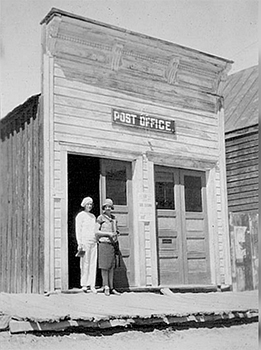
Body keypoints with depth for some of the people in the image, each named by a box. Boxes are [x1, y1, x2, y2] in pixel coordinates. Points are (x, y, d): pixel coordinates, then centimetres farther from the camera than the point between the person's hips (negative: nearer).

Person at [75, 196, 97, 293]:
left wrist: (97, 241, 15)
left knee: (93, 264, 1)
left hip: (93, 242, 5)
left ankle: (92, 285, 3)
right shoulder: (80, 215, 1)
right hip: (85, 241, -5)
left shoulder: (93, 216, 19)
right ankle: (84, 284, 1)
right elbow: (78, 230, -3)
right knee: (85, 263, -6)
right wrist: (79, 244, -10)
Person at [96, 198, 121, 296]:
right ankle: (106, 287, 2)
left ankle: (111, 288, 9)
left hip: (113, 244, 6)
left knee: (112, 267, 5)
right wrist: (108, 233, -13)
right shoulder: (101, 218, -1)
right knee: (104, 267, -3)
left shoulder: (113, 218, 16)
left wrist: (116, 233, 5)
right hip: (104, 244, -5)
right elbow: (96, 231, -5)